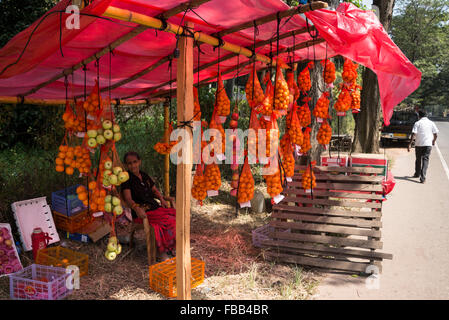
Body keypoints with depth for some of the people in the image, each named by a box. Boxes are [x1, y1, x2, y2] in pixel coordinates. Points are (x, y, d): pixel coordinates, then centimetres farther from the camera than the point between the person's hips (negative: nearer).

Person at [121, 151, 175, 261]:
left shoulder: (144, 176, 17)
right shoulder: (127, 179, -4)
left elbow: (154, 190, 26)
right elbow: (128, 198, -17)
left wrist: (161, 199, 6)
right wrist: (136, 208, -36)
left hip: (155, 207, 7)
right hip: (142, 212, -7)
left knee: (177, 215, -15)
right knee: (168, 221, -29)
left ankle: (171, 248, -8)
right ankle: (162, 252, -18)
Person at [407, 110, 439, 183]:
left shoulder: (417, 123, -3)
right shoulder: (431, 123, 5)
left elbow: (413, 134, -12)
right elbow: (436, 134, 5)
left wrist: (410, 144, -11)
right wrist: (433, 141, 24)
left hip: (418, 144, -1)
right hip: (428, 144, 1)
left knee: (418, 160, 16)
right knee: (425, 160, 0)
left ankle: (417, 174, 35)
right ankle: (422, 178, -12)